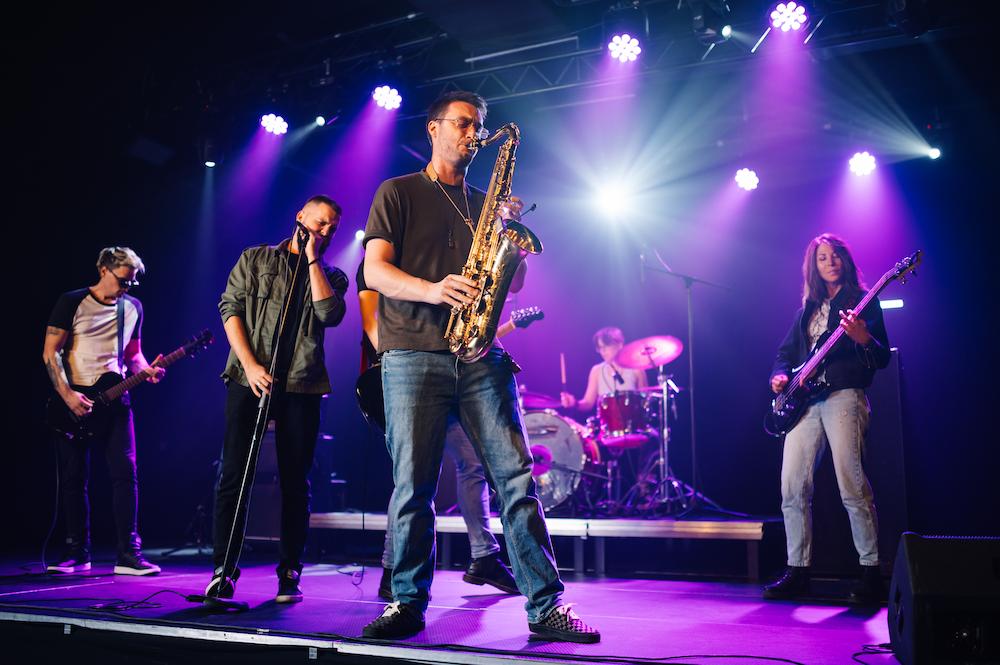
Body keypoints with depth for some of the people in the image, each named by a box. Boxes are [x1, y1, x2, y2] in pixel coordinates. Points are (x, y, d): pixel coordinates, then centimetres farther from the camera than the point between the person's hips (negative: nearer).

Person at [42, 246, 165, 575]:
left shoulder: (133, 307, 11)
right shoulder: (72, 302, -1)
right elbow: (50, 353, -3)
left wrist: (146, 370, -4)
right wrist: (67, 394, -14)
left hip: (114, 400, 2)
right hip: (72, 400, -2)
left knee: (125, 473, -7)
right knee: (74, 478, 4)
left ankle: (129, 553, -5)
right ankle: (77, 553, 16)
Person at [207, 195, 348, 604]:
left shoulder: (331, 276, 16)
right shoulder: (255, 259, 14)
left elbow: (330, 314, -5)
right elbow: (230, 309, 4)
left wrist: (313, 260, -2)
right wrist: (250, 364, -8)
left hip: (301, 386, 1)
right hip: (249, 381, -1)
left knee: (295, 482, 2)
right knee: (234, 475, -3)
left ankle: (290, 574, 9)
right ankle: (223, 571, 4)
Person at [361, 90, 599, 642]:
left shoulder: (484, 203, 23)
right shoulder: (398, 193, 11)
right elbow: (375, 270, -2)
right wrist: (431, 290, -20)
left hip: (479, 354, 3)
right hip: (413, 355, -3)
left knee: (515, 476, -4)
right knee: (413, 486, -3)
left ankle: (545, 605, 0)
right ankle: (407, 604, 12)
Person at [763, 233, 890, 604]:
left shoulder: (863, 301, 8)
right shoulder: (808, 308, 23)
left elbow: (882, 359, 0)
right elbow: (786, 351, 26)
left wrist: (863, 338, -21)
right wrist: (780, 376, 6)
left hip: (844, 396, -5)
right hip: (805, 400, 5)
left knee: (852, 487, -14)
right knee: (793, 489, 0)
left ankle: (871, 571, -4)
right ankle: (798, 571, 9)